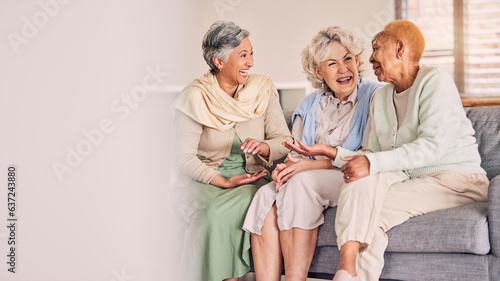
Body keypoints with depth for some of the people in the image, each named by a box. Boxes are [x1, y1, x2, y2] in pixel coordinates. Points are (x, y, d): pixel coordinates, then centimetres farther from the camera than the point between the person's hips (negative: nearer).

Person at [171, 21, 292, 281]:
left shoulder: (263, 90, 4)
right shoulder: (195, 96, -5)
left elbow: (285, 140, 5)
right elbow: (185, 157, -9)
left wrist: (263, 147, -18)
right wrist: (223, 182, -19)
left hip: (252, 180, 2)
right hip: (204, 181, -2)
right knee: (211, 213, -34)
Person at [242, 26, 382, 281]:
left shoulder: (375, 95, 1)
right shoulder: (309, 105, 19)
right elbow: (296, 155, 16)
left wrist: (313, 164, -17)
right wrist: (284, 168, -10)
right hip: (309, 182, 5)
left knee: (301, 182, -33)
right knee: (265, 195, -25)